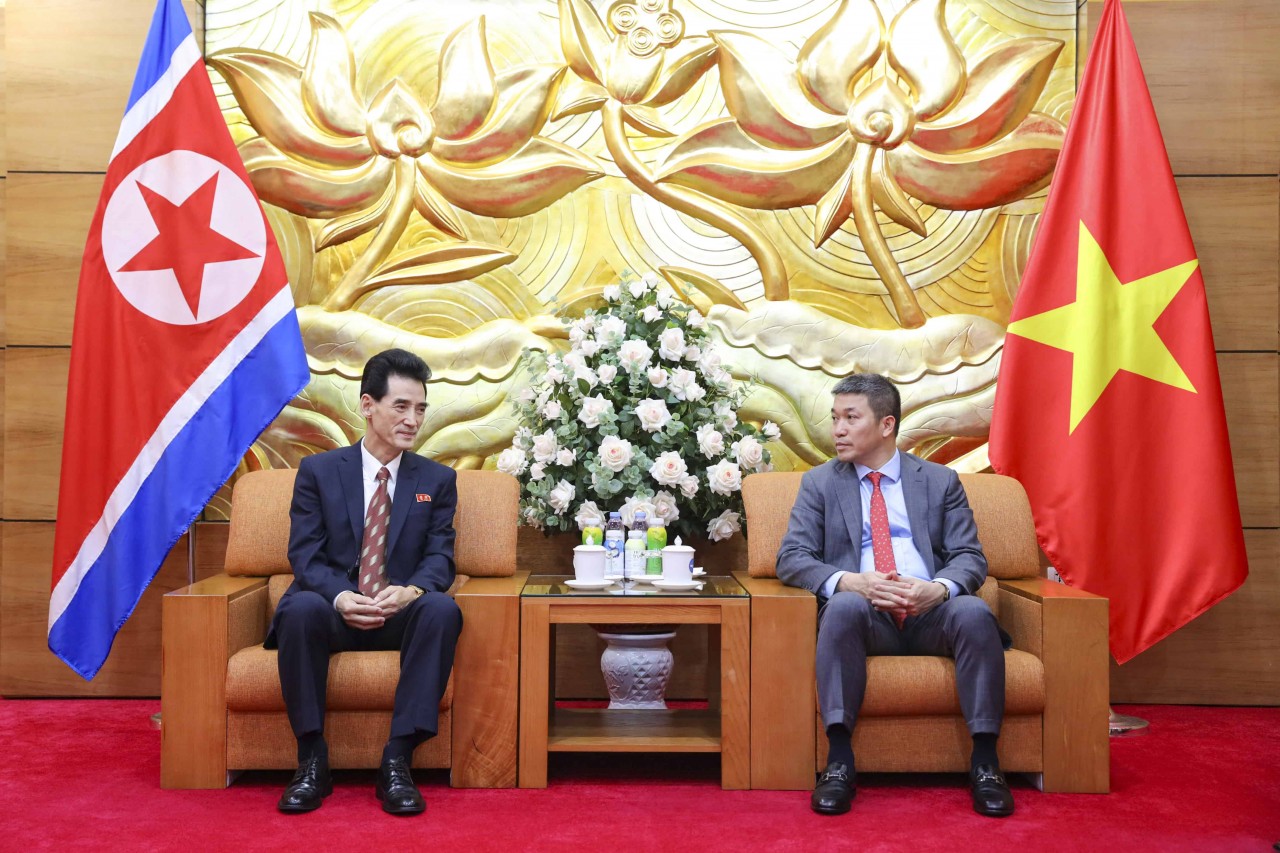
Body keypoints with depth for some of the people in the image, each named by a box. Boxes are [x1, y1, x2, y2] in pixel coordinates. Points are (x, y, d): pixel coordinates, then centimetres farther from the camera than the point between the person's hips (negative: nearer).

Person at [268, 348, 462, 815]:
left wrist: (411, 590, -24)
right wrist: (341, 598, -24)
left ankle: (397, 761, -27)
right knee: (301, 607, -34)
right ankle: (312, 760, -21)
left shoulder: (438, 479, 10)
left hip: (402, 614, 1)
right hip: (334, 611, 0)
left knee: (443, 610, -32)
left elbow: (440, 557, 1)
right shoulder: (318, 471, 6)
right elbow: (305, 555, -2)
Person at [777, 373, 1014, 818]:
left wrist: (938, 588, -18)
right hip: (865, 617, -1)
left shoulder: (941, 481, 15)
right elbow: (791, 559, 1)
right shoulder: (819, 483, 13)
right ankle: (839, 761, -31)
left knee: (975, 611, -31)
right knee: (844, 605, -35)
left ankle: (985, 761, -22)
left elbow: (970, 557, 7)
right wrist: (851, 582, -19)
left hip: (931, 614, 1)